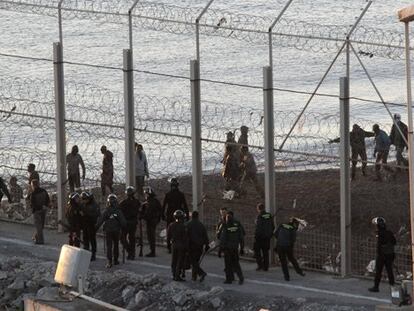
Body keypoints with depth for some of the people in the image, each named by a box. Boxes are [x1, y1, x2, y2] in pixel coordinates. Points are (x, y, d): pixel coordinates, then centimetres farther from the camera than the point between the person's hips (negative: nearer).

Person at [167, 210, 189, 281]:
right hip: (181, 246, -5)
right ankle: (177, 276, -1)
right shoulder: (183, 226, -13)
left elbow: (168, 237, 8)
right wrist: (187, 248, -7)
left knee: (174, 262, 13)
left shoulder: (171, 226, 3)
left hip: (173, 245, 5)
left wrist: (169, 247, 17)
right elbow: (185, 238, -14)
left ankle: (174, 275, 16)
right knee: (180, 262, 0)